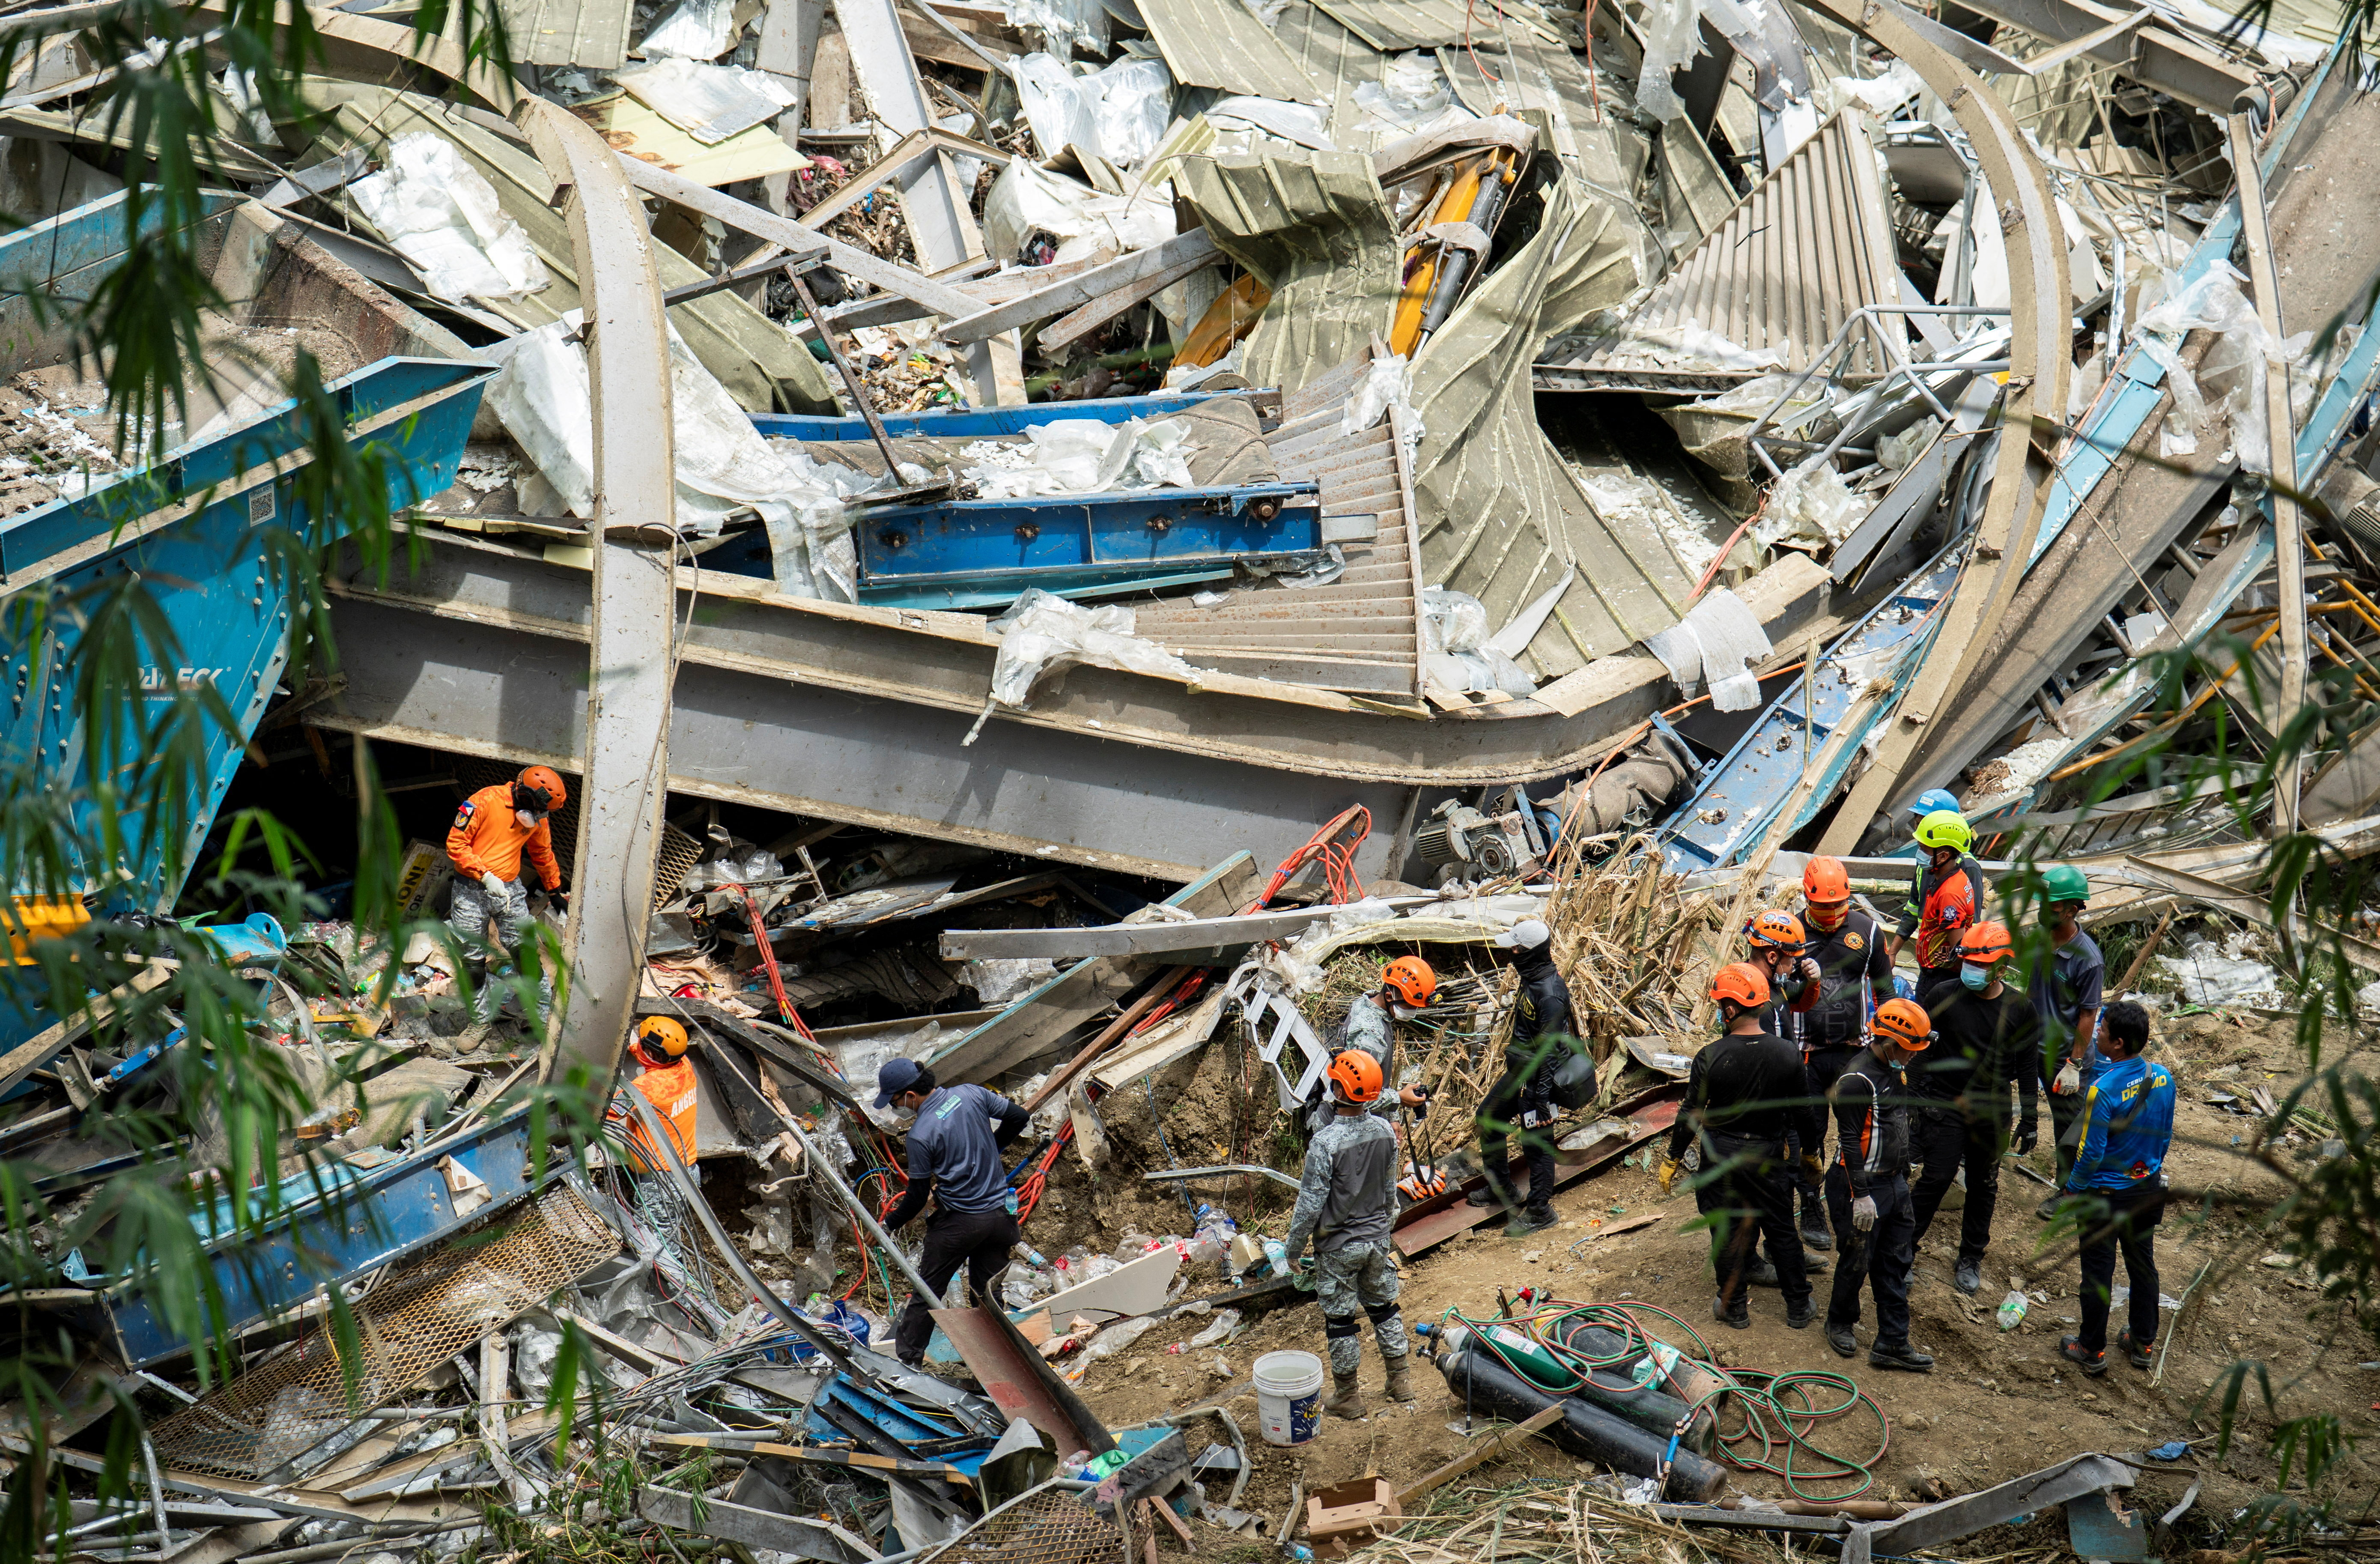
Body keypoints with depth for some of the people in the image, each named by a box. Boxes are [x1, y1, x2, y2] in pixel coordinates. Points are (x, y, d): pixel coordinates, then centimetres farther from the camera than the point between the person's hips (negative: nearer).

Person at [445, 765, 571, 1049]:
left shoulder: (536, 819, 3)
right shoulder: (485, 802, -15)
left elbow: (543, 856, 22)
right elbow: (455, 844, -14)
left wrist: (555, 892, 32)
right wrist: (485, 877, -20)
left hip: (510, 890, 3)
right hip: (471, 890, -3)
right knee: (473, 961, 4)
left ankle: (545, 1016, 11)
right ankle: (482, 1021, 19)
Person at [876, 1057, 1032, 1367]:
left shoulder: (920, 1135, -19)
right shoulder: (971, 1094, -5)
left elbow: (918, 1196, -11)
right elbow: (1018, 1117, 7)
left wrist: (889, 1225, 6)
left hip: (958, 1223, -5)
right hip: (1000, 1214, 5)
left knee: (926, 1292, 11)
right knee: (987, 1293, 16)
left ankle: (907, 1362, 19)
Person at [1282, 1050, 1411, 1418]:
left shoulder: (1325, 1142, -27)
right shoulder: (1384, 1131, -7)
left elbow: (1311, 1204, -20)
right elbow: (1391, 1188, 7)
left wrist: (1293, 1248, -7)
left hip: (1338, 1246, -6)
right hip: (1378, 1239, 6)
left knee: (1340, 1319, 8)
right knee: (1384, 1308, 21)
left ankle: (1347, 1397, 19)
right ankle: (1401, 1381, 30)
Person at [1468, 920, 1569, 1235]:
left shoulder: (1550, 994, -28)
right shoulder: (1531, 980, 2)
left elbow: (1550, 1050, -27)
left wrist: (1542, 1098, -25)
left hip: (1538, 1079, -11)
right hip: (1519, 1072, 11)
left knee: (1535, 1142, 2)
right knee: (1488, 1118, 22)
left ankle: (1539, 1211, 17)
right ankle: (1499, 1188, 37)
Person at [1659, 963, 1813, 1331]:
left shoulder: (1710, 1059, -20)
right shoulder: (1788, 1054, -12)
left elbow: (1692, 1116, -11)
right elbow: (1797, 1111, 1)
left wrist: (1671, 1160, 2)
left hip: (1721, 1154, -2)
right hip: (1768, 1155, 2)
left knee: (1726, 1232, 12)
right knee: (1781, 1229, 15)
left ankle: (1734, 1307, 23)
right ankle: (1799, 1307, 25)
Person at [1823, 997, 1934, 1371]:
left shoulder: (1896, 1070, 8)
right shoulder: (1857, 1080, -21)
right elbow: (1851, 1140, -21)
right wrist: (1861, 1195, -22)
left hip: (1894, 1183, 9)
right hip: (1862, 1185, -9)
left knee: (1897, 1263, 9)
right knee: (1857, 1262, 5)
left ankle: (1892, 1343, 15)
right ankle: (1840, 1323, 29)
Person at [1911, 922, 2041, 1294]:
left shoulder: (2020, 1008, -4)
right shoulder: (1943, 996, -10)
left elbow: (2027, 1067, 5)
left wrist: (2030, 1119, 7)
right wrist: (1915, 1098, -2)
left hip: (1992, 1113, 2)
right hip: (1944, 1106, -2)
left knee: (1984, 1186, 11)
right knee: (1936, 1178, -6)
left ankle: (1971, 1259, 26)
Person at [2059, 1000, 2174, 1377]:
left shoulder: (2103, 1090, -27)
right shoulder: (2163, 1078, -8)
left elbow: (2091, 1154, -22)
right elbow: (2165, 1136, 6)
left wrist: (2072, 1189, -6)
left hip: (2105, 1194, -6)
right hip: (2149, 1188, 6)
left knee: (2098, 1272, 8)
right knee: (2143, 1264, 19)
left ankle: (2092, 1351, 20)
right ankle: (2144, 1345, 31)